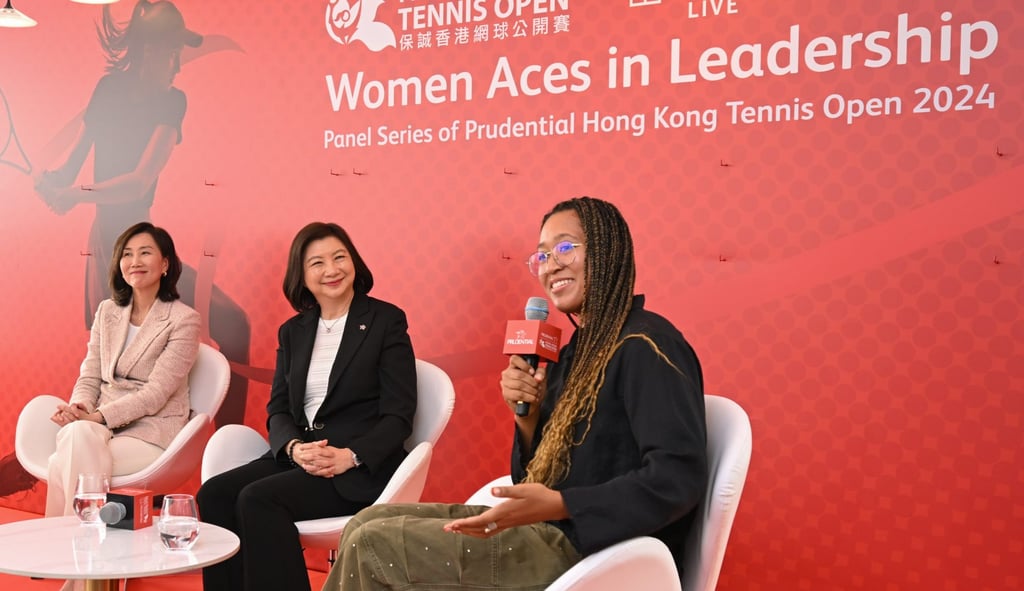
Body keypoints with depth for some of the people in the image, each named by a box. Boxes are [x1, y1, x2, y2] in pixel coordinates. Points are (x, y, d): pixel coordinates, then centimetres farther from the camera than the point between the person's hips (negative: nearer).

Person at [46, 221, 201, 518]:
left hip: (151, 433, -4)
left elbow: (156, 393, -12)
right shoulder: (107, 311, 14)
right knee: (77, 434, -33)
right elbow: (89, 376, 12)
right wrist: (79, 407, -11)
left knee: (65, 465, -29)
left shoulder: (184, 320, -5)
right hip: (100, 425, 4)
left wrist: (98, 416, -22)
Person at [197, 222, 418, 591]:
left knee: (257, 499, -26)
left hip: (360, 469, -5)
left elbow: (398, 414, -6)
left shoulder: (386, 321, -1)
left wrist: (351, 456, -22)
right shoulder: (292, 331, 15)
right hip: (297, 457, 5)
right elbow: (277, 408, 10)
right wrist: (294, 447, -12)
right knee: (214, 494, -18)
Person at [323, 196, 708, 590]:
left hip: (592, 552, -8)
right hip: (554, 533, 8)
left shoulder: (644, 346, -13)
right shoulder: (576, 352, 15)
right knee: (368, 523, 5)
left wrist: (556, 504, -31)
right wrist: (527, 415, -4)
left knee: (373, 546, -11)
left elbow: (680, 477, -25)